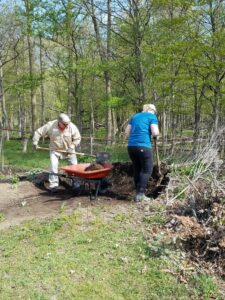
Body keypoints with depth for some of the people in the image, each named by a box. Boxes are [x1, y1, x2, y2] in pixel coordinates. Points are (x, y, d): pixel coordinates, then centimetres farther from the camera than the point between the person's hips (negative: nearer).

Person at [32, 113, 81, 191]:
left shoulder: (72, 127, -20)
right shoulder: (50, 125, -21)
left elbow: (77, 138, -8)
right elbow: (38, 132, -11)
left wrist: (72, 147, -18)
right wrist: (35, 142, -15)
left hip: (69, 150, 1)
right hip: (55, 150, -1)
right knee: (53, 166, -11)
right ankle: (53, 184, -1)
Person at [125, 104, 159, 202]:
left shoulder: (134, 116, 22)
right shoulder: (152, 117, 5)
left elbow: (127, 132, 17)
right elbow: (155, 132, -7)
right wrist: (155, 136, 14)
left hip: (131, 146, 6)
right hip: (143, 146, -6)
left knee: (137, 169, 17)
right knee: (147, 170, 5)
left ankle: (138, 193, 21)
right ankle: (140, 194, -1)